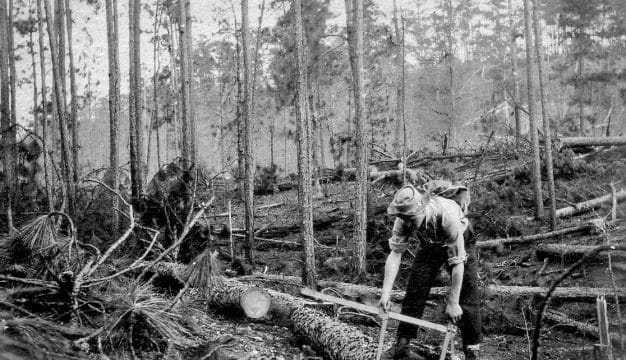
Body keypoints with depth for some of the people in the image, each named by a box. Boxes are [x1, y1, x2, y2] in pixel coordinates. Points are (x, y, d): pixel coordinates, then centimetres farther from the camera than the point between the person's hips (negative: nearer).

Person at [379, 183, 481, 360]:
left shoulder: (447, 215, -43)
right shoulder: (404, 219, -30)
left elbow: (457, 262, -38)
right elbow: (395, 254, -24)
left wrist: (453, 303, -34)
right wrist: (386, 293, -32)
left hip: (460, 243, -3)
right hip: (428, 246, 4)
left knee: (467, 296, -10)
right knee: (414, 292, -4)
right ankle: (402, 343, 4)